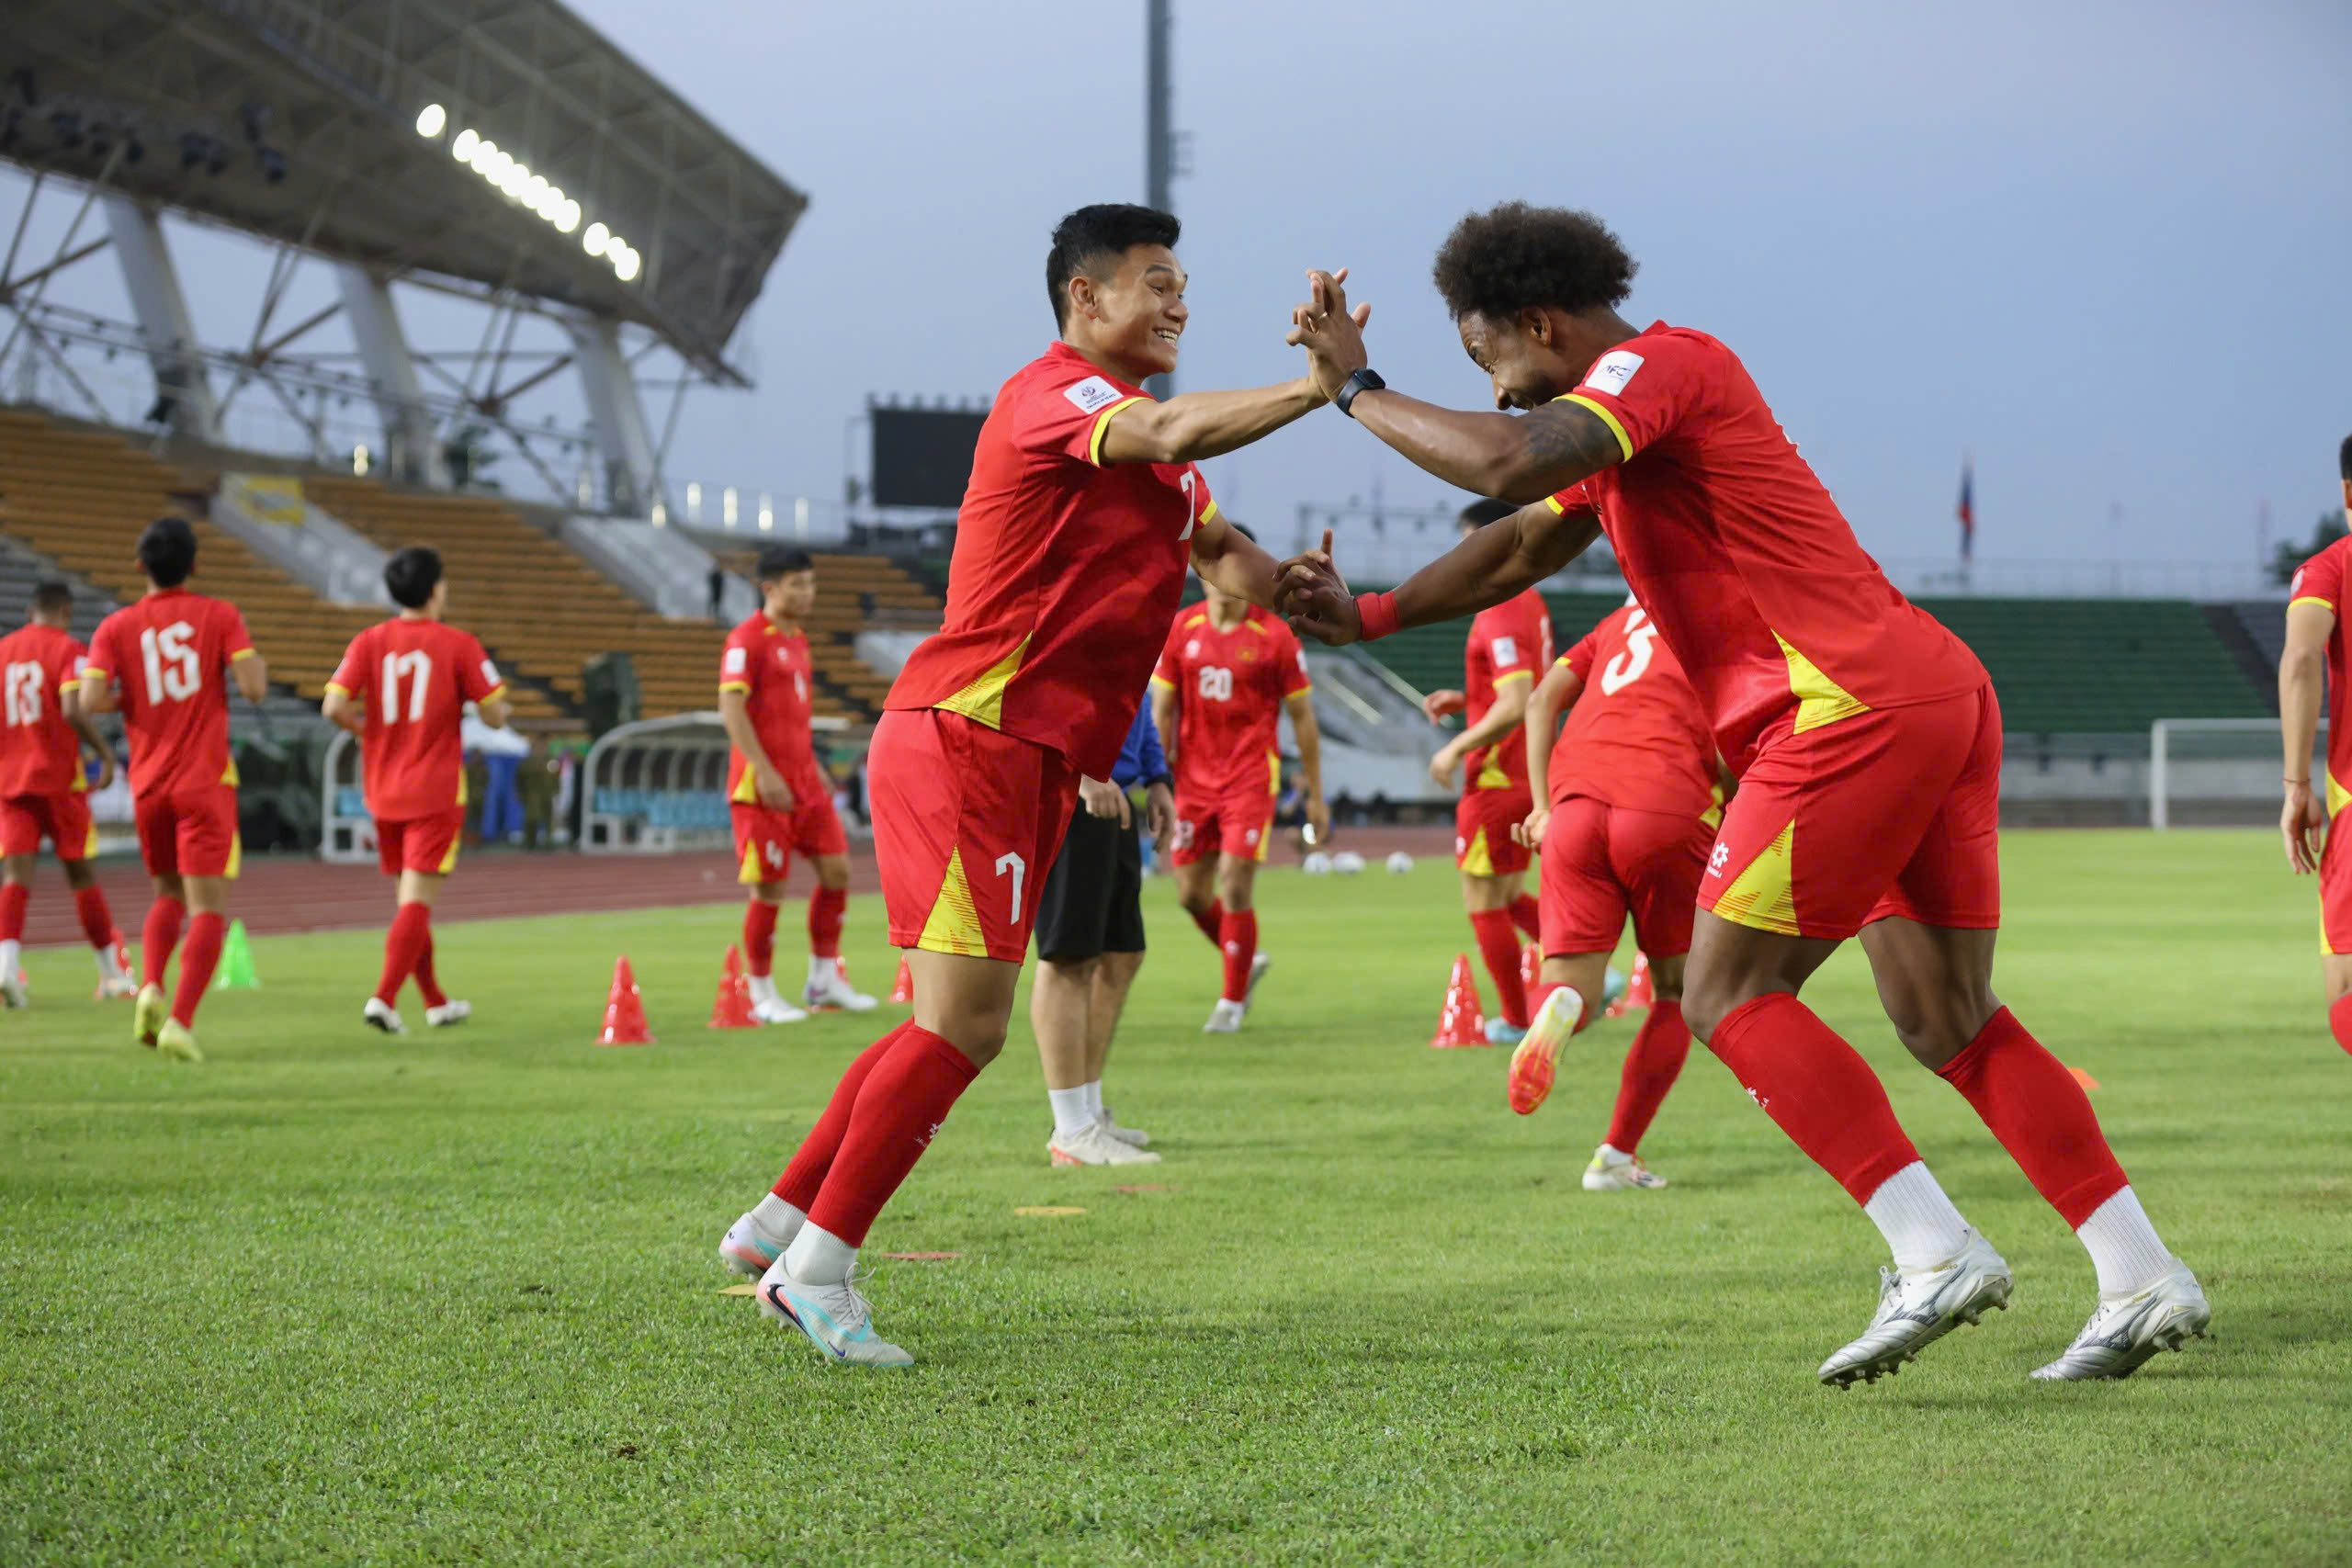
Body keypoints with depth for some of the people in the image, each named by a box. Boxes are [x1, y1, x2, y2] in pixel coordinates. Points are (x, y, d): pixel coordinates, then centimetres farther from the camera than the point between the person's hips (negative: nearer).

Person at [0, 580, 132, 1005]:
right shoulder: (67, 650, -5)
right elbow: (72, 710, -20)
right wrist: (105, 754, -10)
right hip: (59, 778, -3)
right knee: (81, 873, 8)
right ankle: (112, 972, 18)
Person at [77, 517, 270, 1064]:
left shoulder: (116, 628, 1)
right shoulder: (219, 616, -3)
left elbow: (90, 700, -12)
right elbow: (253, 687, -12)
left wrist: (129, 700, 8)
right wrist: (259, 665, 10)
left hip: (148, 784, 3)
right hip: (206, 783, -3)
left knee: (168, 895, 22)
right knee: (209, 908, -4)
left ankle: (150, 988, -2)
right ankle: (180, 1020, -20)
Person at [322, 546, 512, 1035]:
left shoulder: (369, 642, 1)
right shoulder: (458, 645, -7)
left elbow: (334, 707, -10)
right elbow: (495, 716, -8)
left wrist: (370, 728, 9)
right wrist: (495, 697, 15)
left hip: (384, 793, 4)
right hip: (436, 792, -4)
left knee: (409, 899, 16)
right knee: (417, 901, -7)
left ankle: (436, 1002, 27)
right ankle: (384, 998, -22)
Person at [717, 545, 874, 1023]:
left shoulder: (797, 640, 16)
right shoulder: (746, 640, -11)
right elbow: (731, 710, -18)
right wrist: (765, 773, -23)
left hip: (803, 778, 8)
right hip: (762, 783, -8)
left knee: (836, 868, 4)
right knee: (769, 887, -4)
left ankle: (824, 979, 14)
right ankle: (762, 997, 6)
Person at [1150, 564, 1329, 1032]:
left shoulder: (1275, 636, -4)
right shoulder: (1181, 629, 4)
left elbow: (1302, 717, 3)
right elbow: (1161, 710, 8)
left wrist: (1315, 795, 3)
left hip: (1251, 777, -4)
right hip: (1194, 778, 4)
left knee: (1235, 887, -11)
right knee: (1192, 894, 5)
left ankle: (1232, 1001, 3)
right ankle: (1247, 962, 32)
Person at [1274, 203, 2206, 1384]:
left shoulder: (1658, 363, -6)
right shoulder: (1623, 414, 25)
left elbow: (1508, 462, -24)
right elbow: (1524, 546, 35)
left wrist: (1357, 390, -11)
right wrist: (1366, 616, 27)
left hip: (1856, 707, -10)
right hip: (1940, 700, 10)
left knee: (1730, 996, -6)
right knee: (1947, 1020, 10)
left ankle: (1936, 1253, -13)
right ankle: (2142, 1278, 6)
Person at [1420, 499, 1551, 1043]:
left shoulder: (1500, 615, -20)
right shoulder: (1531, 603, 11)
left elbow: (1515, 706, -27)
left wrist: (1455, 750, -17)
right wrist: (1465, 701, 14)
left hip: (1497, 778, -10)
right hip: (1529, 774, 10)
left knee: (1483, 903, 2)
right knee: (1509, 898, 17)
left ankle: (1515, 1020, 9)